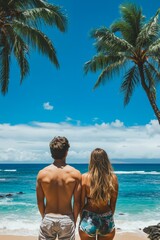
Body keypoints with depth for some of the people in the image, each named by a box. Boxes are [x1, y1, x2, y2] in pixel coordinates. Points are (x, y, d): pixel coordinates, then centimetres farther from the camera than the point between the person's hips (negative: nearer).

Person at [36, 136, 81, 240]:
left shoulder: (42, 173, -8)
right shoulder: (75, 174, -11)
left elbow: (40, 201, -1)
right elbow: (77, 202, -7)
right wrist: (74, 220, 8)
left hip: (48, 218, 1)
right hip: (67, 219, -1)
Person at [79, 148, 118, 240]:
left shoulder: (85, 178, -12)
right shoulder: (113, 178, -8)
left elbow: (82, 202, -4)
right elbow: (113, 204, 1)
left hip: (88, 220, -1)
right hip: (107, 221, 2)